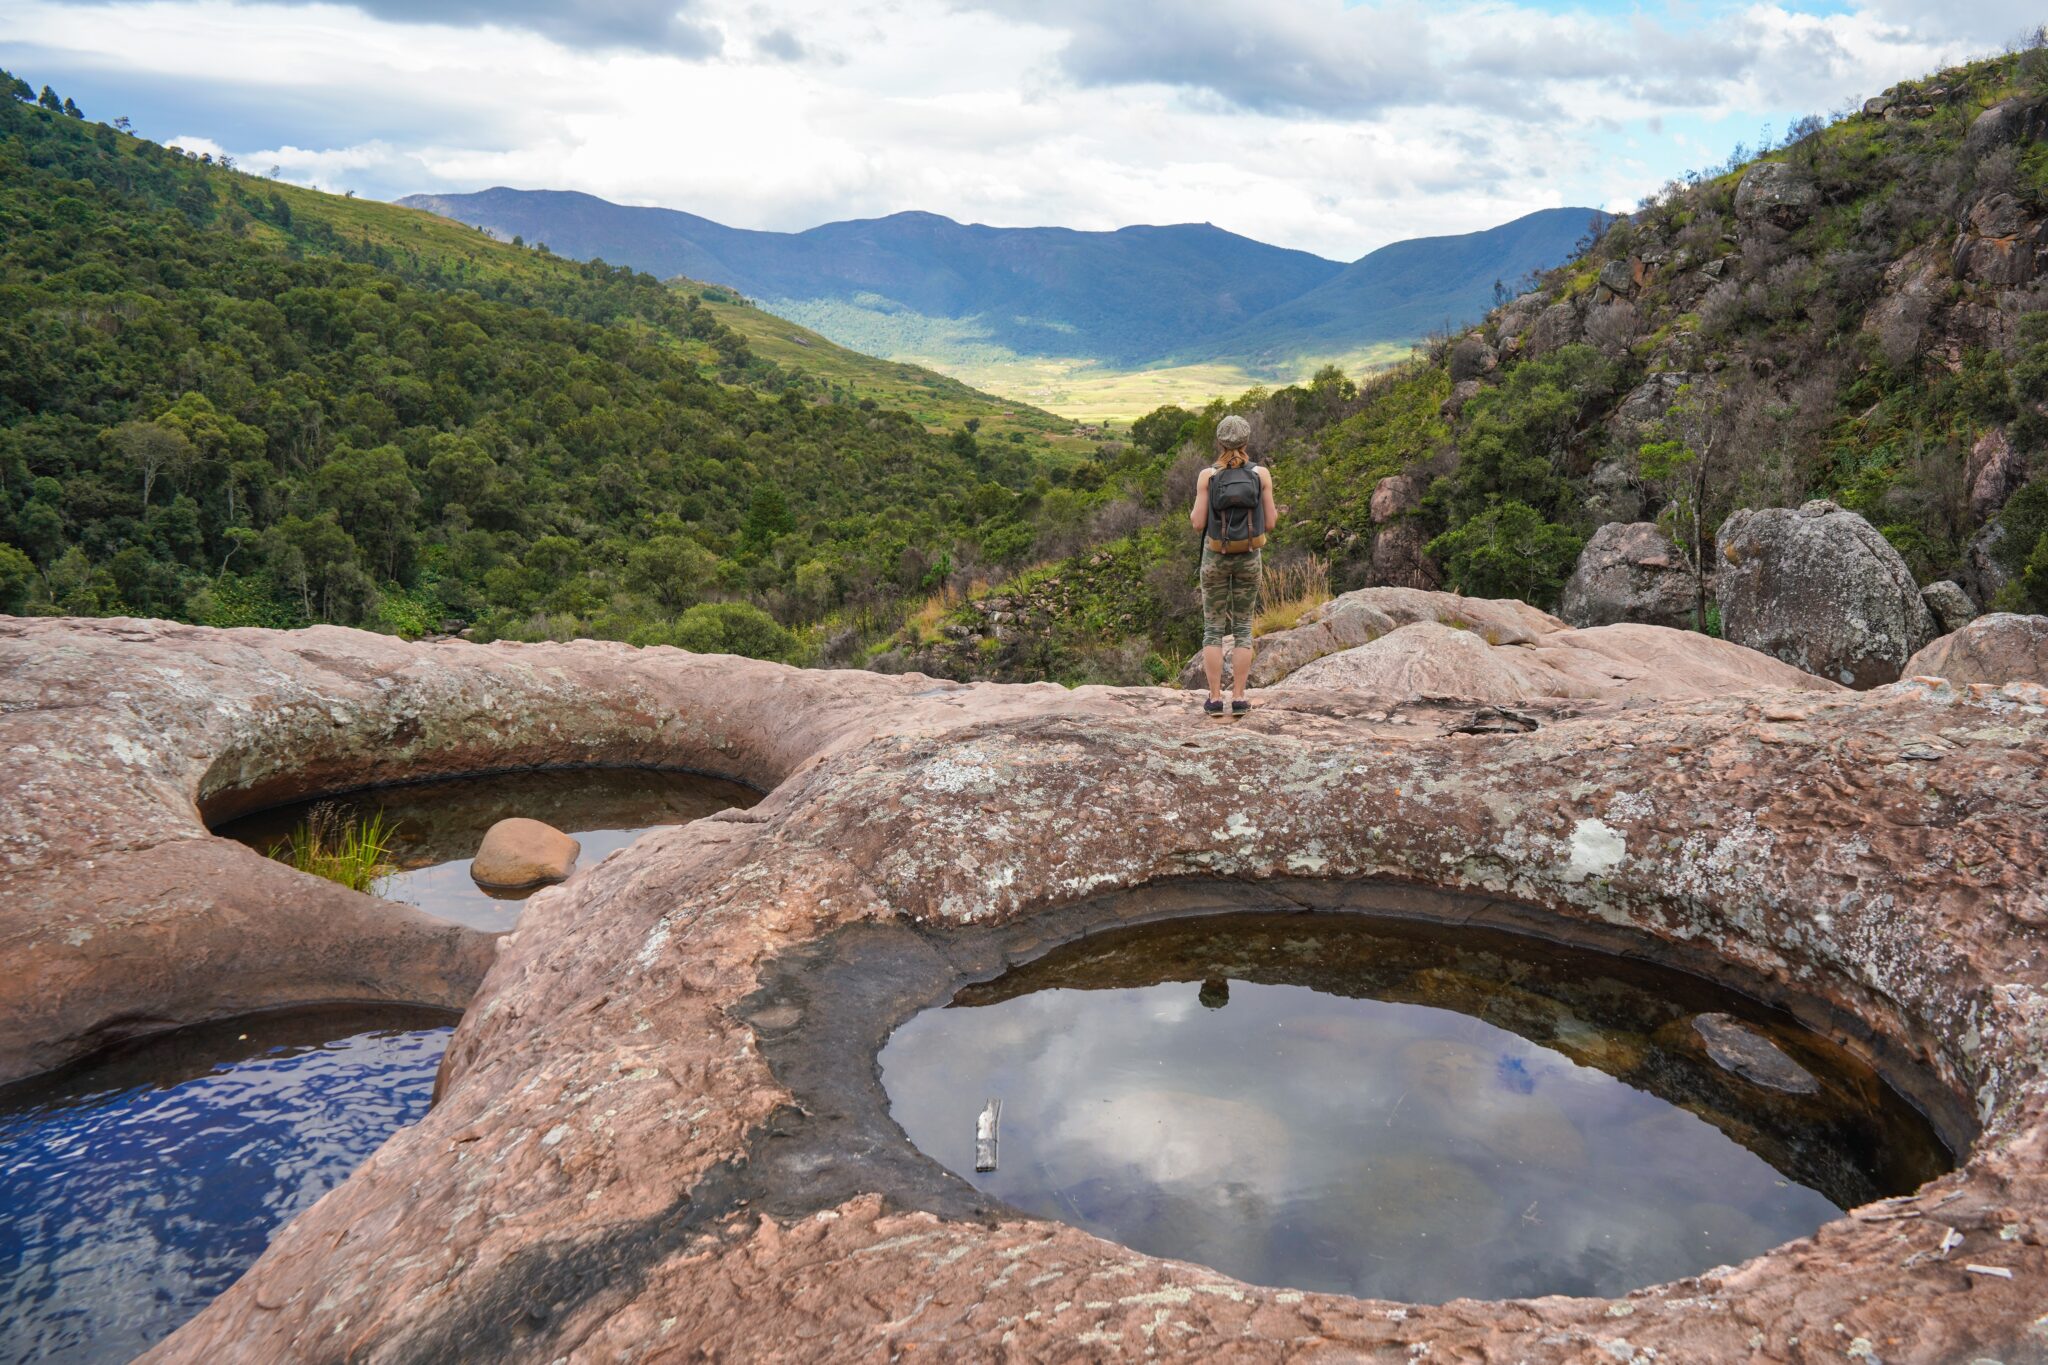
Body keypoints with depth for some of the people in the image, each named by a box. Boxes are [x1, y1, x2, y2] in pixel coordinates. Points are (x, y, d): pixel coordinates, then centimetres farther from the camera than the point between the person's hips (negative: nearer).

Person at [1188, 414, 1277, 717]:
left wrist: (1193, 514, 15)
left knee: (1213, 629, 7)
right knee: (1242, 628, 10)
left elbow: (1198, 523, -9)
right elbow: (1269, 523, -4)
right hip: (1248, 557, 1)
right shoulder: (1261, 474, -6)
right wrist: (1272, 513, 20)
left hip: (1215, 557, -1)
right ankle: (1238, 698, 5)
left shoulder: (1207, 475, -10)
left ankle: (1215, 699, 3)